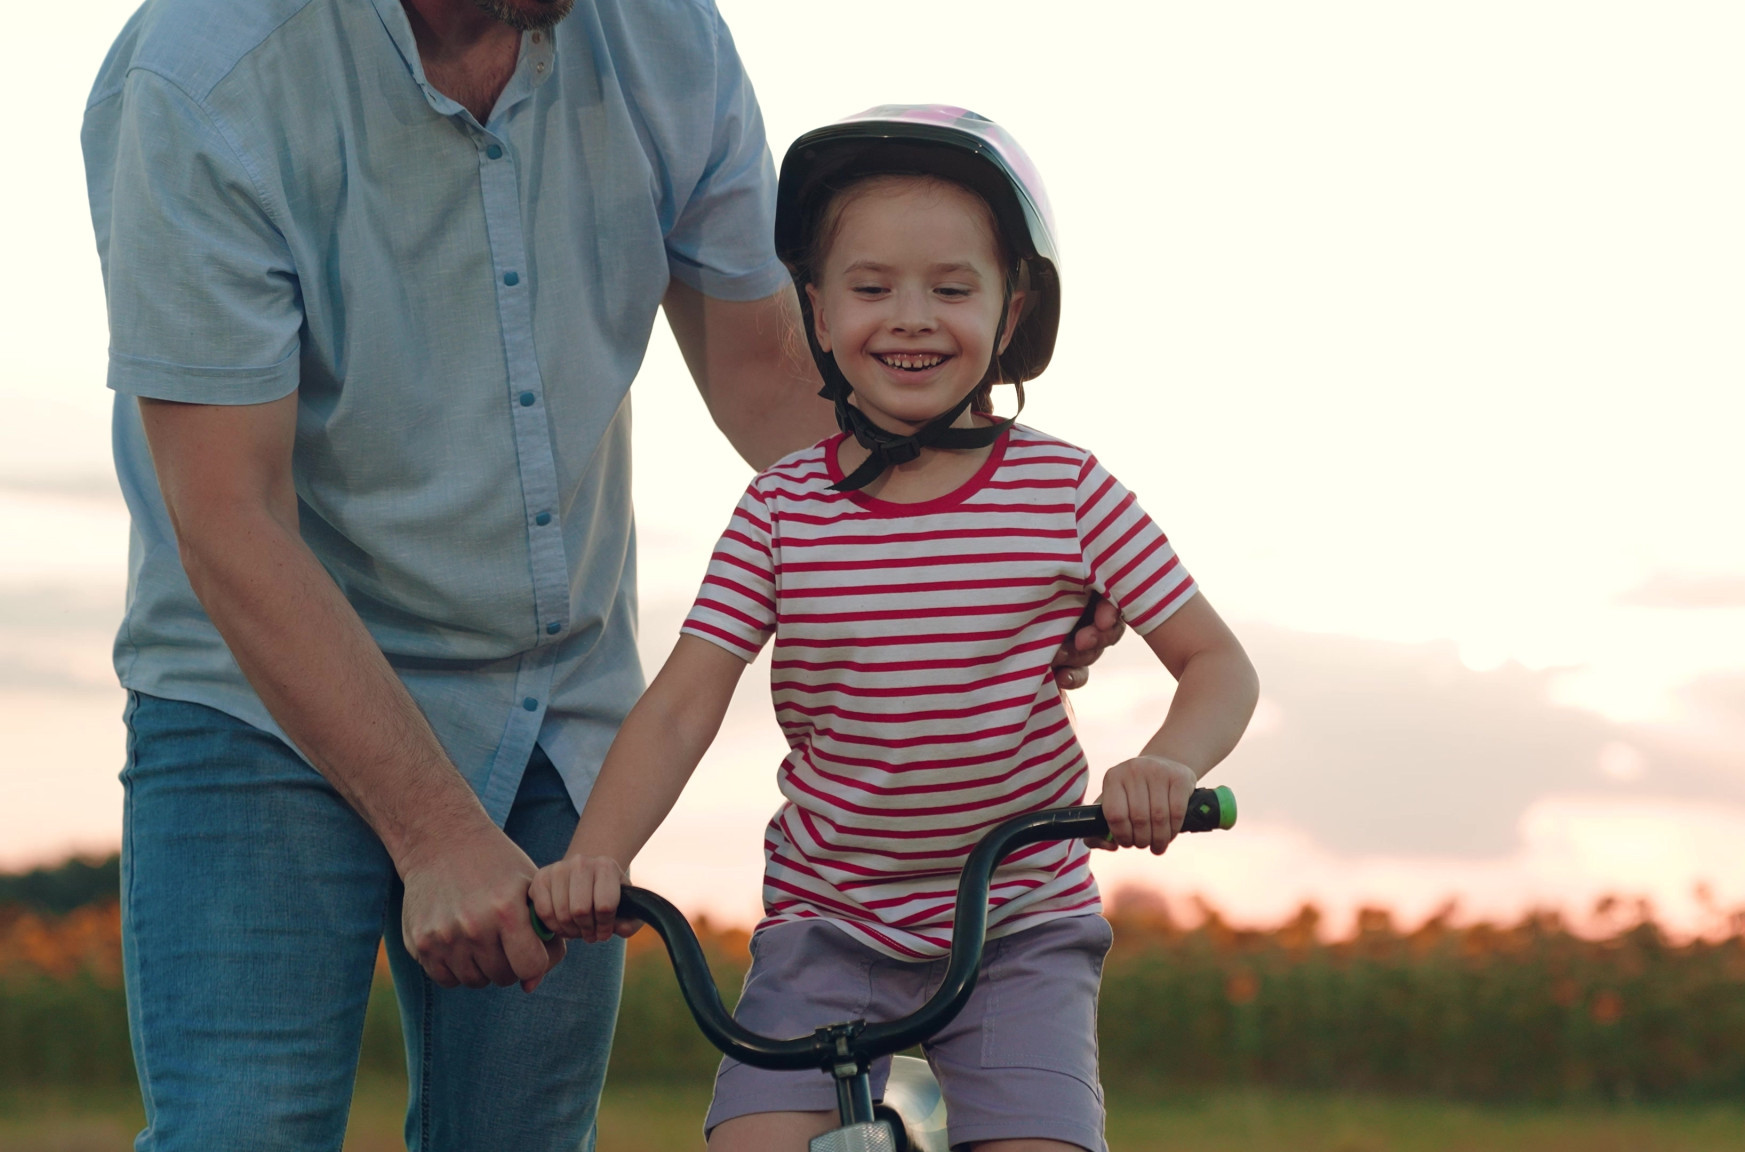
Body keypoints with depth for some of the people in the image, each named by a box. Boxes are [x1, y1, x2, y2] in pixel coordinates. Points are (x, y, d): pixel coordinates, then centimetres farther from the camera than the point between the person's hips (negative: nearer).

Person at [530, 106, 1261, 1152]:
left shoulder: (1066, 492, -5)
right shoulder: (783, 507, -3)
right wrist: (594, 858, -23)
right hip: (829, 922, 1)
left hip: (1023, 923, -1)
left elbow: (1217, 661, -1)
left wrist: (1168, 765, -23)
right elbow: (681, 706, -7)